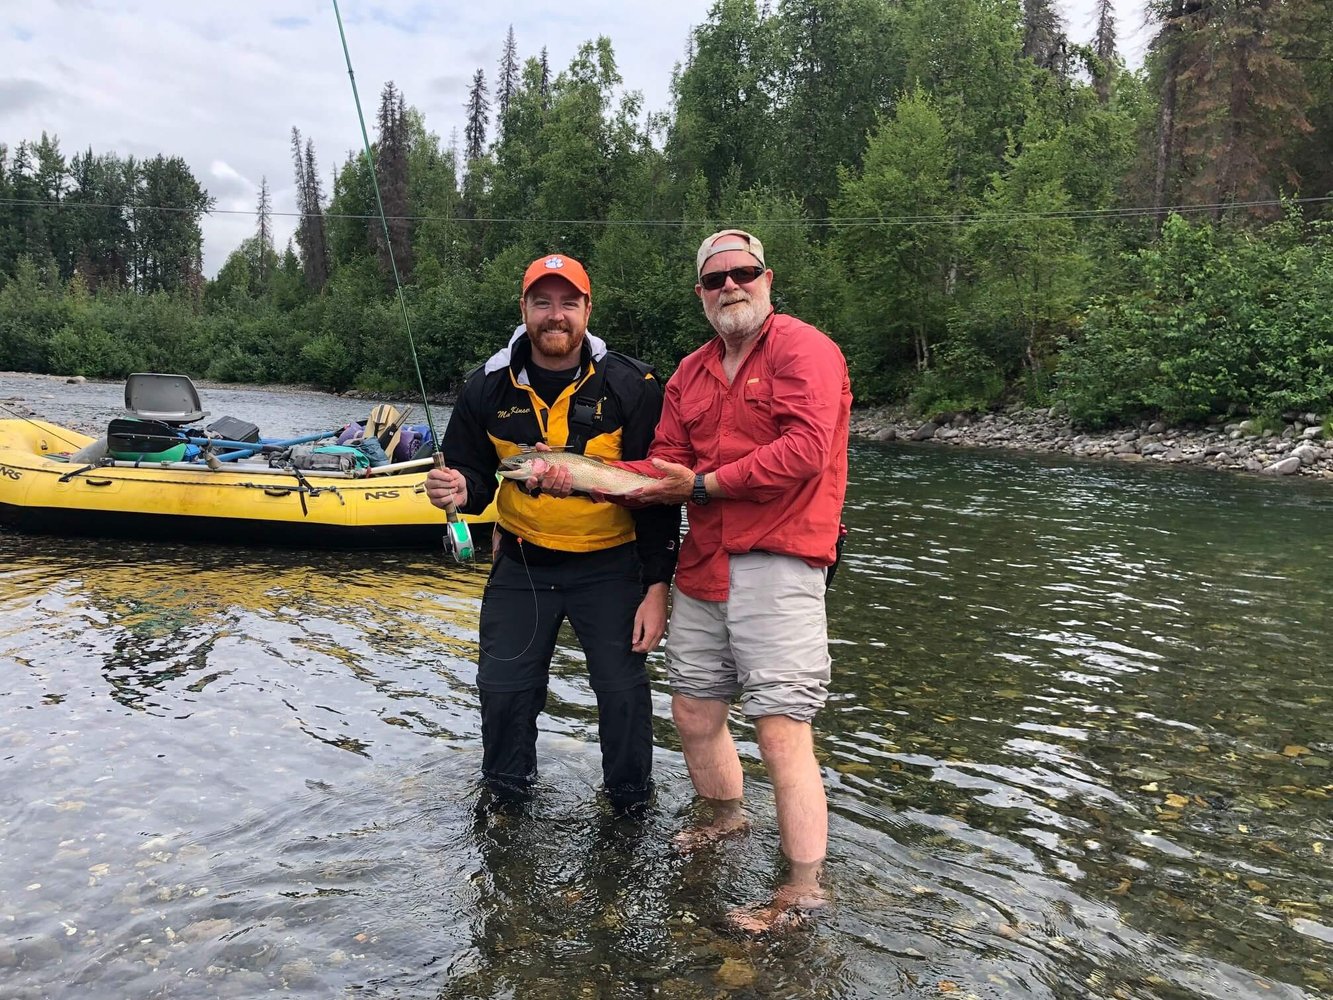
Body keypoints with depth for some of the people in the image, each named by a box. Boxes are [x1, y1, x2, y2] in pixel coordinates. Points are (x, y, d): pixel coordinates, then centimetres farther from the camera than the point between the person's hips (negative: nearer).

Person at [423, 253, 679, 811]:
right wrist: (460, 490, -19)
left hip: (609, 566, -2)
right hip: (521, 564, 3)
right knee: (503, 690, 8)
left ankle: (631, 803, 28)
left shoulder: (632, 387, -12)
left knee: (623, 693, 2)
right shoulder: (488, 388, -3)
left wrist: (656, 588, -13)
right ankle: (506, 796, 35)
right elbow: (474, 473, 7)